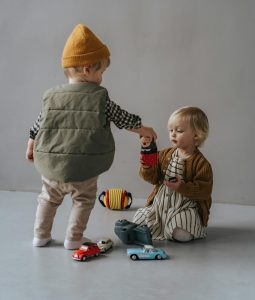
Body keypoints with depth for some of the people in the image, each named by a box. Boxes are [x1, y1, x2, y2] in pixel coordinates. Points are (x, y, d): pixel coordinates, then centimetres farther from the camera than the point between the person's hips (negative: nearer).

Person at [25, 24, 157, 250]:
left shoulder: (51, 96, 0)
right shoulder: (100, 97, -9)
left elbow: (36, 128, 9)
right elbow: (124, 120, 1)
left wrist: (31, 148, 26)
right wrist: (144, 130, 18)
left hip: (50, 165, 4)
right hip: (83, 169, -3)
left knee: (49, 197, 24)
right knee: (84, 199, 18)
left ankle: (41, 235, 31)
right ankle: (74, 238, 20)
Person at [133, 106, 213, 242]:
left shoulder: (201, 163, -12)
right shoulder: (165, 154, 4)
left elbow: (204, 190, -16)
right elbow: (154, 178, 7)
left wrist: (182, 187, -28)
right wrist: (147, 169, -14)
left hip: (185, 207, -5)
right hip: (160, 203, 5)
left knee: (182, 235, -26)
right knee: (139, 220, -3)